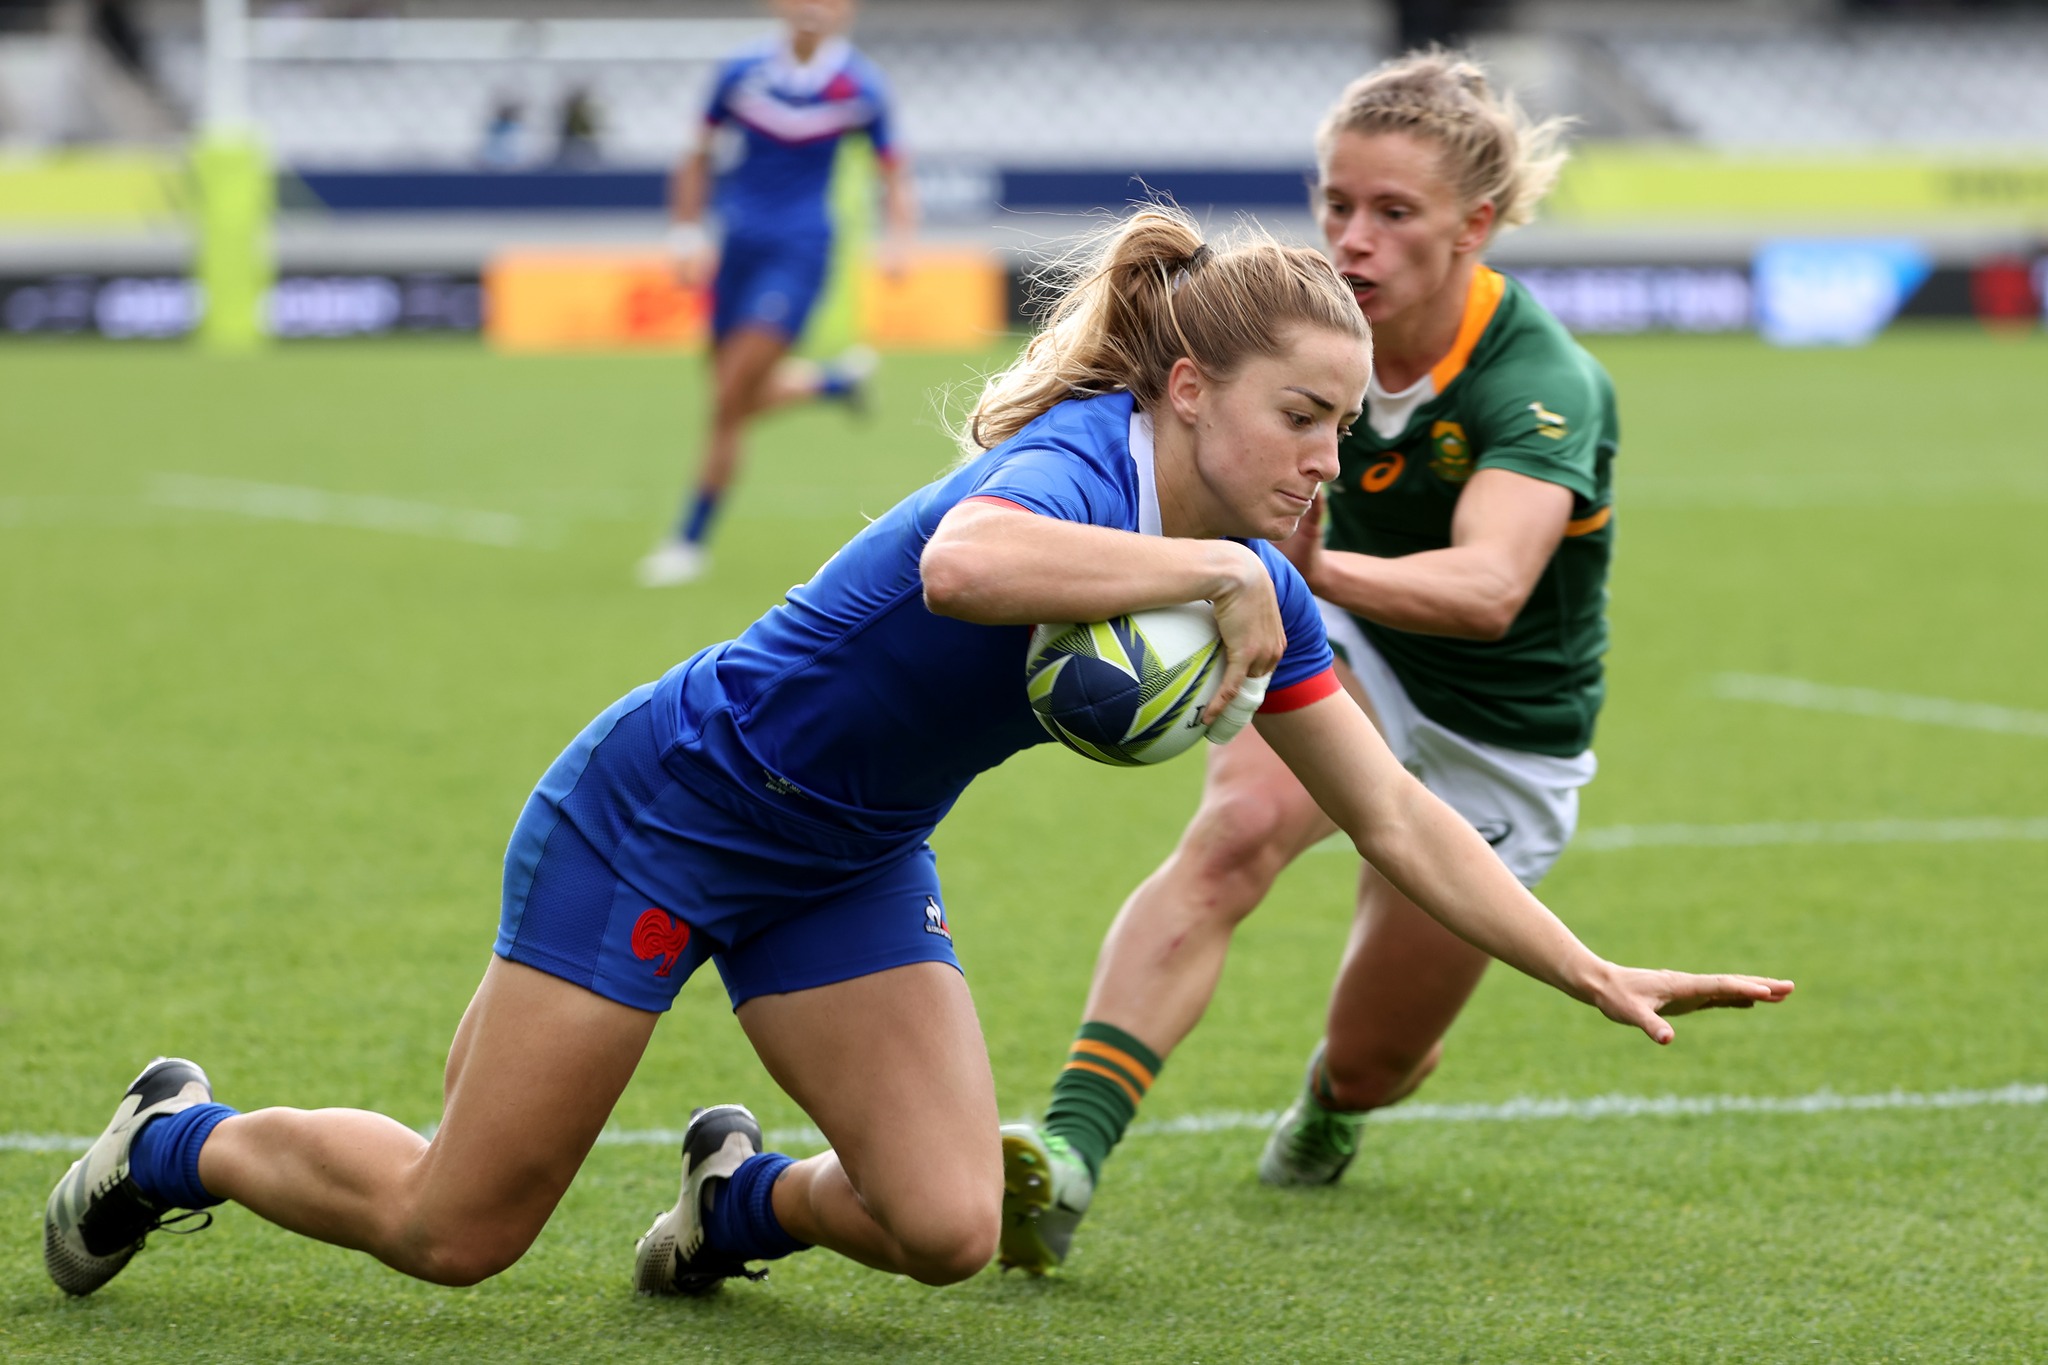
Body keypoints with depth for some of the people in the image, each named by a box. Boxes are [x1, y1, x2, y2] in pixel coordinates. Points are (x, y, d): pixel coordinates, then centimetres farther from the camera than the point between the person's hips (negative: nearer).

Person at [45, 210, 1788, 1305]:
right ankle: (177, 1141, 26)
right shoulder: (1076, 462, -28)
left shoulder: (1254, 590, -4)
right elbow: (961, 566, -54)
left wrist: (1606, 980, -4)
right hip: (660, 812, -7)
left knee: (947, 1226, -9)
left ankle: (743, 1194, 23)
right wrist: (1212, 571, -46)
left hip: (844, 871, 7)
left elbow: (1401, 824, 2)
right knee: (453, 1231, -2)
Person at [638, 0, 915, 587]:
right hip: (740, 246, 4)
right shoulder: (744, 73, 2)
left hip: (800, 250, -4)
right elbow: (698, 159, 13)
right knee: (740, 399, 7)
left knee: (730, 404, -11)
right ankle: (839, 379, 36)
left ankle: (691, 539, 0)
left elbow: (893, 172, 7)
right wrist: (688, 238, 4)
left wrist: (898, 238, -10)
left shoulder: (860, 87, -4)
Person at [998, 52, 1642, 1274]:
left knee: (1375, 1058, 8)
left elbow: (1489, 585, -51)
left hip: (1501, 744, -3)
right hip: (1350, 659, 3)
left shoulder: (1543, 385, -33)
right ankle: (1069, 1152, -41)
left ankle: (1334, 1103, 49)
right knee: (1234, 829, -31)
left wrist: (1320, 571, -69)